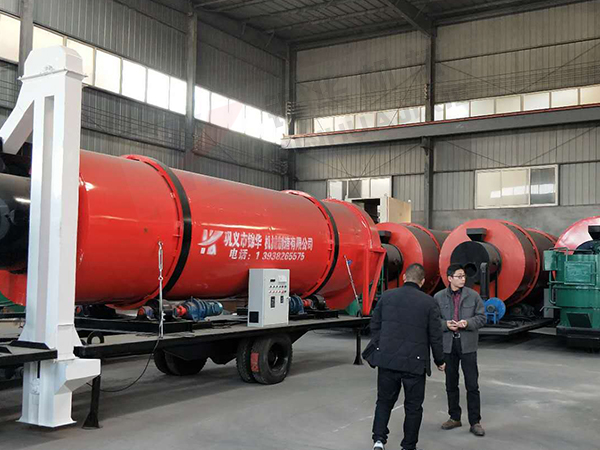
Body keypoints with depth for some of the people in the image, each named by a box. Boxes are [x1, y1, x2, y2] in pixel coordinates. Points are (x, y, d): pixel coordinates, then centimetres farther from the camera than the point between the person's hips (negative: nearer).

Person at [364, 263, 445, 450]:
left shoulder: (387, 296, 2)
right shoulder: (429, 302, -4)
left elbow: (375, 326, 8)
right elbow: (435, 336, -1)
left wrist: (377, 349, 22)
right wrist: (440, 361, 13)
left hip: (387, 359, 2)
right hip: (414, 362, -2)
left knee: (384, 401, 16)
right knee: (413, 406, 13)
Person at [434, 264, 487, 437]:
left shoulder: (473, 296, -1)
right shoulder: (439, 297, 1)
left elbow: (482, 317, 1)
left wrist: (467, 323, -17)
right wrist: (446, 324, -16)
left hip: (468, 345, -1)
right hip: (448, 345, 2)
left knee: (472, 385, -1)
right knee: (451, 384, 12)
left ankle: (475, 422, 9)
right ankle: (455, 418, 26)